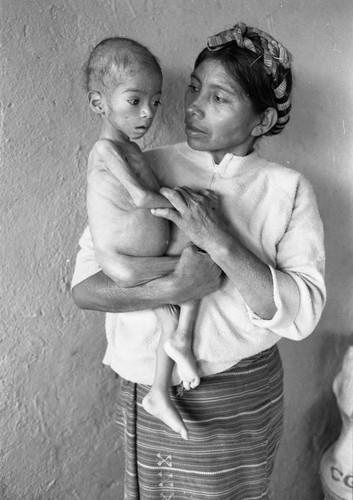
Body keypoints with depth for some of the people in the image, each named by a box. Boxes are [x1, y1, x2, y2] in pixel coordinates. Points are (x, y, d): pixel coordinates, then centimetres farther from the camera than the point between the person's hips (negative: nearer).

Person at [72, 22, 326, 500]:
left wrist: (219, 242, -26)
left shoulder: (288, 190, -6)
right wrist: (172, 288, -25)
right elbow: (84, 286, -9)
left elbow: (302, 314, -15)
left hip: (239, 398, -1)